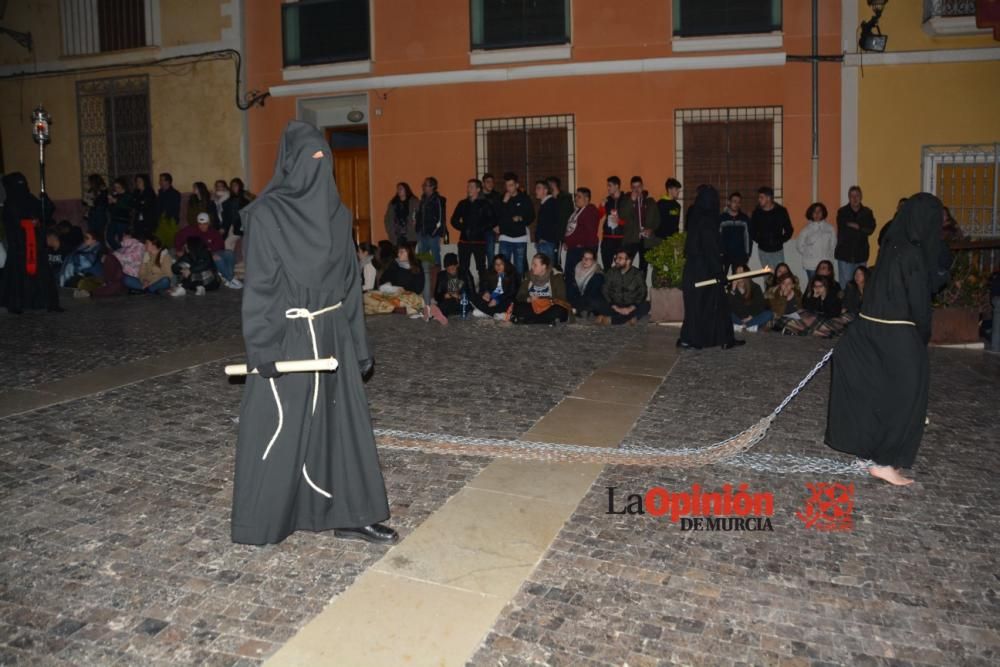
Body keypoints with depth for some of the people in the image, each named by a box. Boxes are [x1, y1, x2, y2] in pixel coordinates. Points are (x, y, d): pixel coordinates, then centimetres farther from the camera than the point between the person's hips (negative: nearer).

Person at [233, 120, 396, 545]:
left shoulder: (336, 213, 8)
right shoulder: (266, 213, -8)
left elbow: (349, 279, 10)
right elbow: (259, 284, -11)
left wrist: (358, 343, 9)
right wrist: (261, 345, -17)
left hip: (332, 334, 6)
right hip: (287, 336, -5)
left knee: (342, 422, 9)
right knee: (278, 429, 3)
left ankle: (349, 515, 20)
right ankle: (262, 521, 20)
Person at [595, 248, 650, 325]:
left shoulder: (637, 274, -1)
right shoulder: (610, 273, 2)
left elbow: (642, 294, -6)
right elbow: (605, 291, -3)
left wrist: (631, 309, -21)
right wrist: (615, 308, -17)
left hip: (631, 307, 0)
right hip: (614, 307, 0)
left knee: (646, 305, -31)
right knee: (597, 304, -27)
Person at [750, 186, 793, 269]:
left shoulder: (781, 211, -5)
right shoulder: (757, 212, -1)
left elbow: (789, 230, 3)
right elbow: (752, 230, 11)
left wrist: (781, 240, -5)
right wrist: (758, 240, 0)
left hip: (777, 250, -2)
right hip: (763, 251, 2)